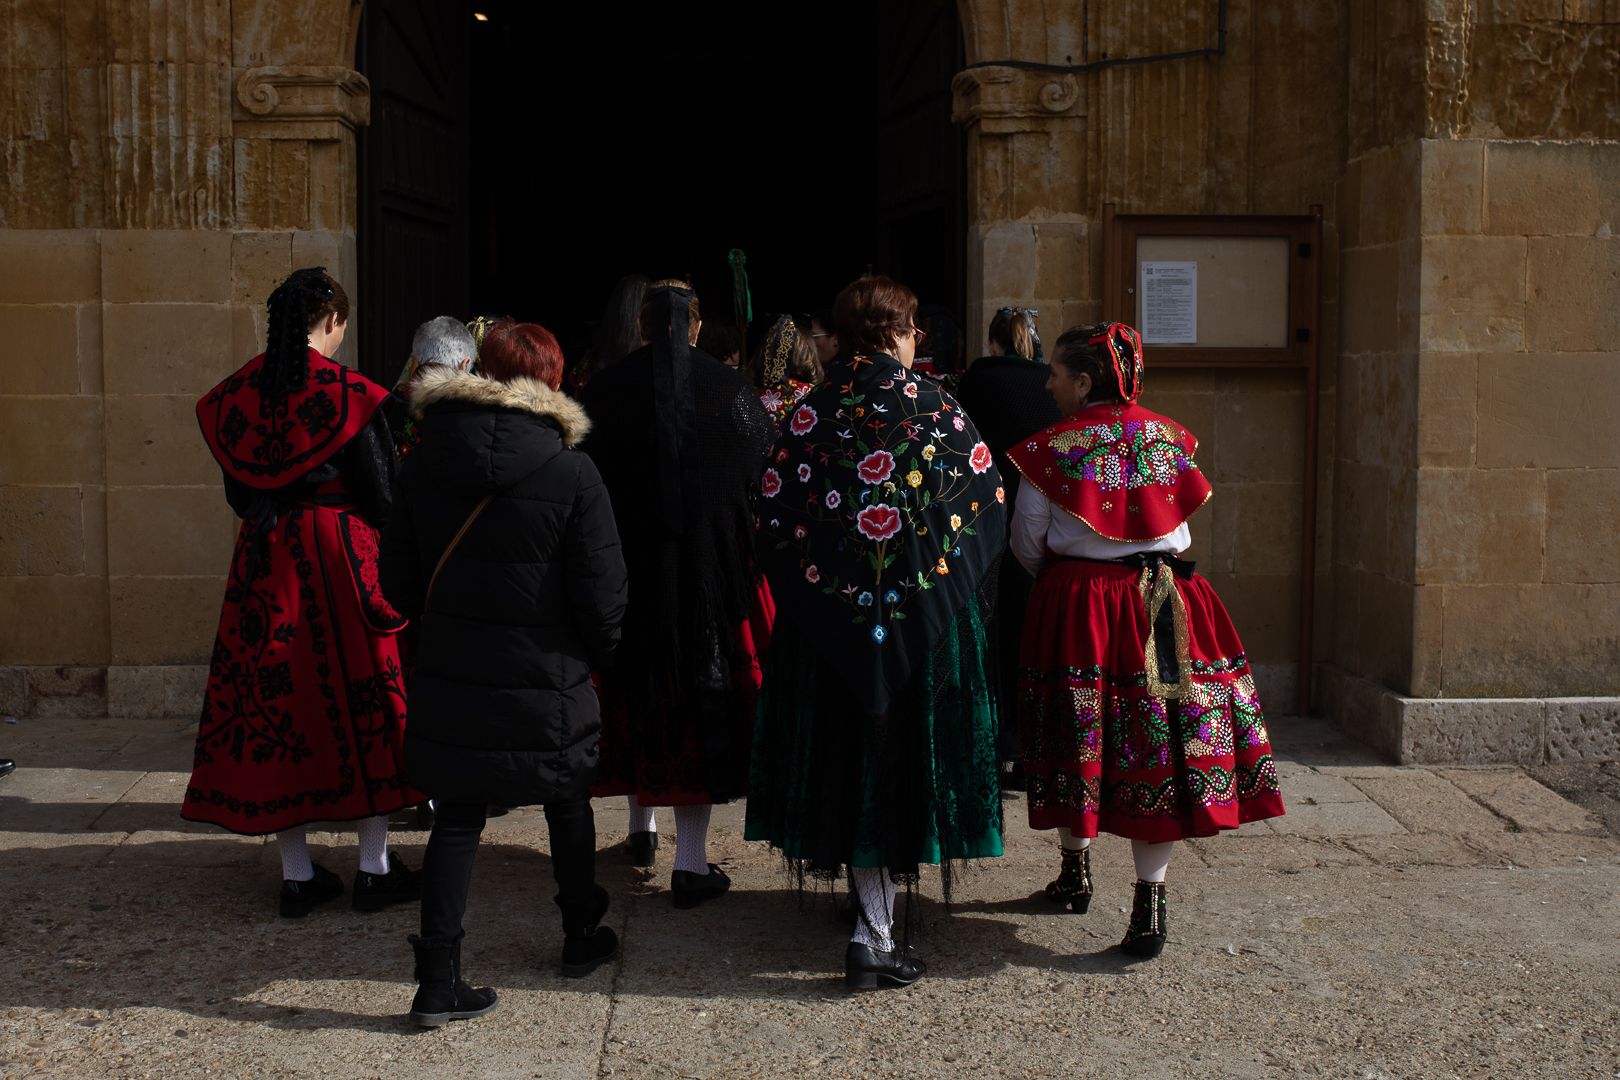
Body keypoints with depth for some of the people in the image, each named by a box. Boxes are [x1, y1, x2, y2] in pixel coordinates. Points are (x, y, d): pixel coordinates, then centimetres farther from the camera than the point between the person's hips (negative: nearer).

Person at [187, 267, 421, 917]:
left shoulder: (235, 395, 3)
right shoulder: (349, 393, -12)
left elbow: (236, 493, 11)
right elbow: (381, 495, -9)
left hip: (263, 568, 4)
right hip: (342, 562, -4)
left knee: (274, 701, 9)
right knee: (360, 702, 6)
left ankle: (297, 875, 15)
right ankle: (375, 867, 12)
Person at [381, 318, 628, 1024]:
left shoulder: (423, 464, -1)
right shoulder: (572, 471, -12)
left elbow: (399, 580, 5)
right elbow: (600, 593, -10)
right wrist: (597, 654, 8)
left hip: (450, 679, 2)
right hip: (547, 681, -2)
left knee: (457, 820, 8)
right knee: (568, 805, 19)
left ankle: (439, 980, 5)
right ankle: (582, 938, 36)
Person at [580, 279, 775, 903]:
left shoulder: (606, 389, -2)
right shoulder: (729, 388, -6)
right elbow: (762, 473, 0)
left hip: (628, 564, 2)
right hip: (713, 565, -2)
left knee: (638, 688, 18)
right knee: (701, 692, 1)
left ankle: (641, 826, 33)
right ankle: (690, 863, 1)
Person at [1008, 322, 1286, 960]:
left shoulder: (1052, 448, -4)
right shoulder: (1170, 439, 6)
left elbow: (1026, 541, 2)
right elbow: (1180, 529, 13)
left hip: (1076, 605, -1)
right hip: (1164, 606, 2)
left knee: (1081, 736, 12)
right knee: (1157, 740, 1)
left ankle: (1076, 871, 28)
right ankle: (1150, 902, -1)